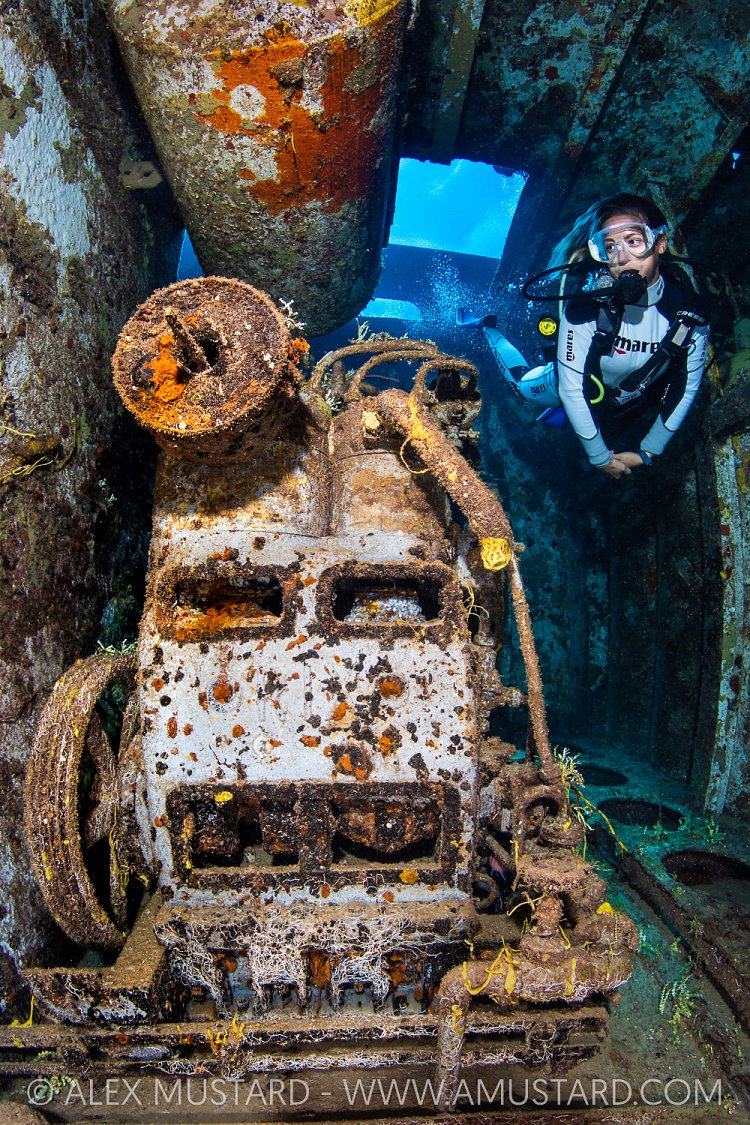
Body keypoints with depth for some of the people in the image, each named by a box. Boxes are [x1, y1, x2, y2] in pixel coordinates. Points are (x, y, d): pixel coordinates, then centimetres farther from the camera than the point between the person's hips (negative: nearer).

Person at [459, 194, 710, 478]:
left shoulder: (690, 313, -30)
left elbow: (686, 388, -15)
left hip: (627, 408, 2)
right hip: (571, 386, -2)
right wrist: (600, 457, -26)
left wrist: (649, 452, -12)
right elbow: (572, 388, -33)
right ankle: (488, 326, 47)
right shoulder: (588, 307, -39)